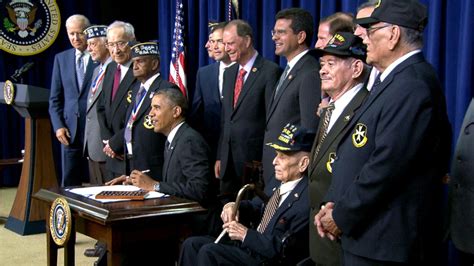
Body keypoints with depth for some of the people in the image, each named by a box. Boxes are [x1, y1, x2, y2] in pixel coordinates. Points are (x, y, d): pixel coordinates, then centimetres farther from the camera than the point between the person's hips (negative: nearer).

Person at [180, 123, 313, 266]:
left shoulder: (306, 200, -22)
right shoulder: (278, 182, 7)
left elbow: (283, 249, -23)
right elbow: (257, 206, 21)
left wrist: (246, 234, -16)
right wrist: (235, 206, -1)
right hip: (249, 244, 9)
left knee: (208, 252, -23)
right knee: (191, 244, -2)